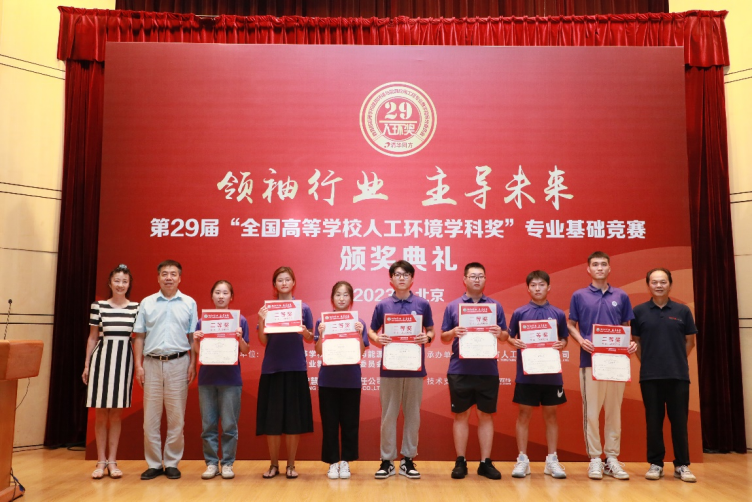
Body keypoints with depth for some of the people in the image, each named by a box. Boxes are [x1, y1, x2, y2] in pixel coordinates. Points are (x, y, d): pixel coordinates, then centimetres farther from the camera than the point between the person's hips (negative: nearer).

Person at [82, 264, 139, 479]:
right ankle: (101, 461, 14)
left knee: (116, 413, 6)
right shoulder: (98, 306, 2)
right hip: (102, 357, 0)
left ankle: (112, 461, 15)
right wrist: (86, 365, 6)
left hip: (124, 359, 0)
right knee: (100, 413, 3)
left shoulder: (136, 308, 4)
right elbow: (92, 337, 7)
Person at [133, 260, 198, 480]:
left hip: (178, 363, -1)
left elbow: (193, 337, 5)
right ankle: (154, 464, 16)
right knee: (150, 417, 5)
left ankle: (172, 463, 14)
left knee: (176, 417, 3)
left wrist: (192, 364, -3)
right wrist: (138, 365, 0)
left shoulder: (189, 303, 6)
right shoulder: (147, 303, 8)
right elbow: (139, 337, 8)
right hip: (151, 363, 1)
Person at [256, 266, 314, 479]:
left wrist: (304, 331, -14)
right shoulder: (267, 308, 5)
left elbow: (310, 339, 7)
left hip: (296, 368, 0)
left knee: (294, 417, 3)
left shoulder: (303, 308, 5)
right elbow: (263, 341, 3)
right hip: (272, 368, 0)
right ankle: (274, 464, 16)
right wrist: (261, 321, -13)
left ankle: (291, 464, 15)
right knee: (271, 418, 3)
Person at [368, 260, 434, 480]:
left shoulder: (423, 304, 4)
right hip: (389, 368, 0)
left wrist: (427, 338, -11)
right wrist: (377, 339, -12)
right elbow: (371, 331, 10)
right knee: (388, 415, 5)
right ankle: (387, 460, 14)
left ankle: (408, 460, 17)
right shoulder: (382, 305, 3)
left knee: (412, 414, 7)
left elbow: (431, 330, 11)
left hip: (415, 368, 1)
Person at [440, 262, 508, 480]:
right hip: (460, 370, -1)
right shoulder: (452, 306, 4)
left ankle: (486, 462, 15)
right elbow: (443, 337, 5)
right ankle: (460, 462, 14)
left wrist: (500, 333, -14)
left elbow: (505, 336, 9)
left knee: (486, 415, 7)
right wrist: (453, 333, -16)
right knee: (460, 415, 5)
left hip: (488, 370, 1)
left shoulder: (496, 306, 7)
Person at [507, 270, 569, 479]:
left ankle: (552, 460, 19)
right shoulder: (519, 313, 1)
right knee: (524, 415, 4)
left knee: (551, 415, 9)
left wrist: (561, 344, -11)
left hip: (551, 374, 1)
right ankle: (522, 460, 13)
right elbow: (510, 337, 6)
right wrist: (515, 342, -15)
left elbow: (564, 339, 11)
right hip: (526, 373, -1)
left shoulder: (558, 314, 4)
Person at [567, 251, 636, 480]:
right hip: (590, 360, -2)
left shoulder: (621, 296, 9)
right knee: (591, 411, 1)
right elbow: (570, 324, 6)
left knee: (614, 410, 7)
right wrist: (581, 340, -12)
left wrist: (631, 343, -6)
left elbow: (627, 327, 14)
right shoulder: (579, 296, 4)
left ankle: (612, 458, 16)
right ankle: (595, 458, 10)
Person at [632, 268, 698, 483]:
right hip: (650, 376, 0)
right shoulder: (639, 311, 2)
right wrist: (647, 362, 3)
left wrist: (677, 360, 7)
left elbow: (690, 341, 10)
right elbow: (635, 341, 7)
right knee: (653, 421, 5)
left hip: (678, 375, 1)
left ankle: (682, 465, 15)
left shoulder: (682, 311, 4)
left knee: (679, 420, 5)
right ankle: (655, 463, 15)